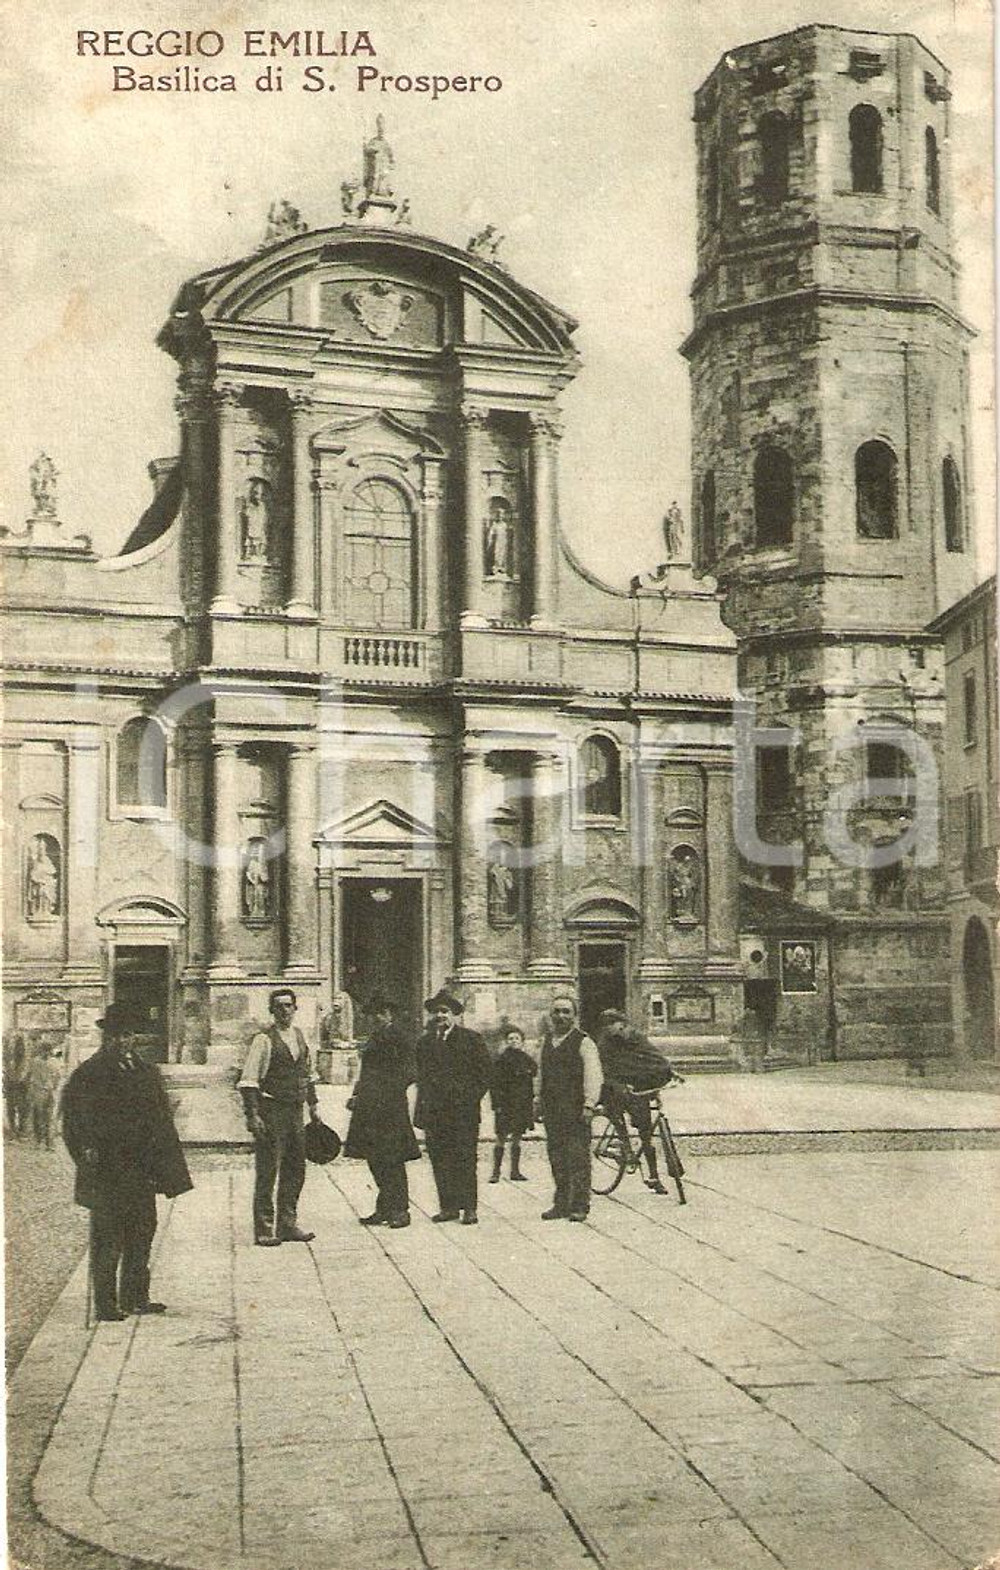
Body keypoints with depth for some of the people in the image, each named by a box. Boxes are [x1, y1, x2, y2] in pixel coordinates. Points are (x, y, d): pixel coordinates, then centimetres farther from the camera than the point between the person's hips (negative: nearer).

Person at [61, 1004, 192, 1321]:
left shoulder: (147, 1072, 13)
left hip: (142, 1174, 6)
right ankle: (105, 1304, 4)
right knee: (107, 1241, -2)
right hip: (107, 1175, -6)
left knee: (142, 1235, 11)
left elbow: (162, 1124, 15)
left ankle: (135, 1298, 22)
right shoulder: (87, 1076, -5)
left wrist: (163, 1169, 10)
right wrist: (90, 1160, -17)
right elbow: (75, 1125, -8)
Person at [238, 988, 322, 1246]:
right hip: (271, 1111, -7)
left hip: (295, 1110, 7)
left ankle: (288, 1225, 21)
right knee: (267, 1173, -3)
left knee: (295, 1170, 11)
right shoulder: (264, 1040, -11)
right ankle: (263, 1231, 4)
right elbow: (248, 1081, -13)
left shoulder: (299, 1036, 11)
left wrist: (313, 1105, 18)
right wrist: (253, 1116, -19)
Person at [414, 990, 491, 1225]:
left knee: (464, 1160, -4)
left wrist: (470, 1099, -7)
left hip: (463, 1111, -4)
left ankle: (469, 1208, 1)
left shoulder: (471, 1039, 1)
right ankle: (448, 1207, 9)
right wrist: (423, 1106, 8)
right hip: (434, 1112, 4)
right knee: (439, 1160, 2)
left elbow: (484, 1074, 0)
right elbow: (421, 1077, 18)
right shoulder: (425, 1042, 14)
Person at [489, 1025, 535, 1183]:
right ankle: (496, 1172, 0)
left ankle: (515, 1171, 15)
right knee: (501, 1138, -4)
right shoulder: (502, 1060, -6)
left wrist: (530, 1102, 13)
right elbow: (495, 1084, -8)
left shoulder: (527, 1060, 10)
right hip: (505, 1105, -5)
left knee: (517, 1139, 9)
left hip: (522, 1105, 5)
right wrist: (497, 1104, -15)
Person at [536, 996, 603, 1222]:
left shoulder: (583, 1042, -5)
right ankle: (561, 1205, 18)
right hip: (551, 1108, 6)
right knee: (557, 1157, 10)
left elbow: (593, 1075, -12)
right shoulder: (547, 1039, 15)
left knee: (578, 1157, -5)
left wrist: (589, 1104, -19)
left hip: (575, 1109, -6)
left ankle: (579, 1206, 1)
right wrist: (539, 1099, 16)